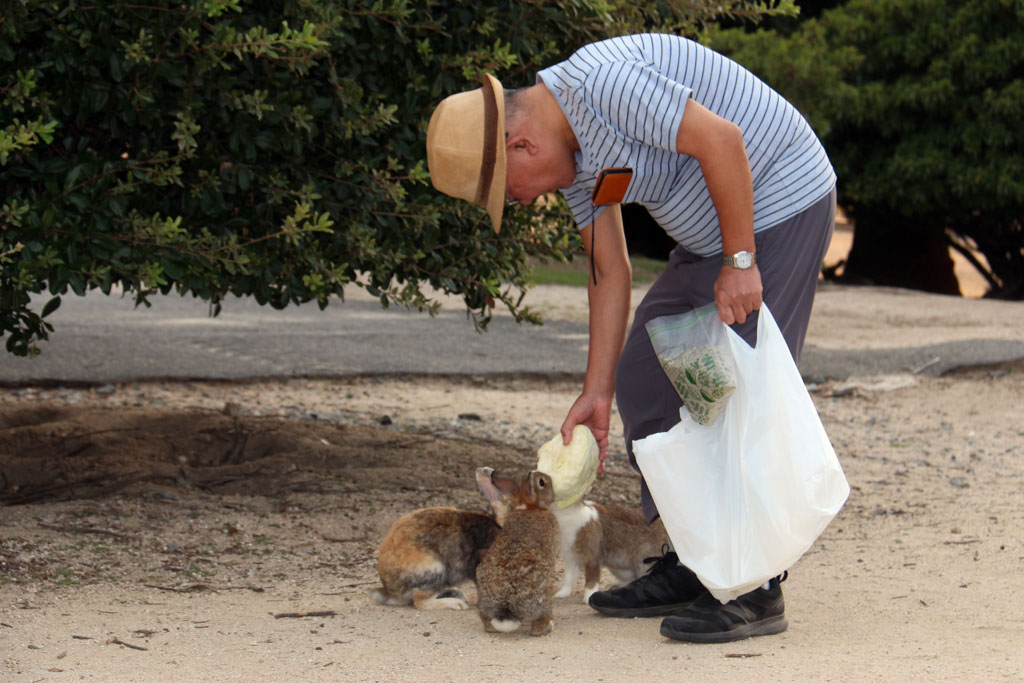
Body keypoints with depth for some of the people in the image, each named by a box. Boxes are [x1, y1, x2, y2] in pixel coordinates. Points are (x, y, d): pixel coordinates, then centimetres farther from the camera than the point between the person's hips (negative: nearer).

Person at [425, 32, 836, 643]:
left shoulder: (601, 83, -24)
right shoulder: (572, 152, 7)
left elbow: (721, 139, -27)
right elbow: (611, 270, 9)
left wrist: (740, 262, -23)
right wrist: (596, 391, 7)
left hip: (779, 209, -10)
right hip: (711, 236, 10)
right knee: (646, 383, 8)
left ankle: (755, 591, -9)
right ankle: (695, 565, 14)